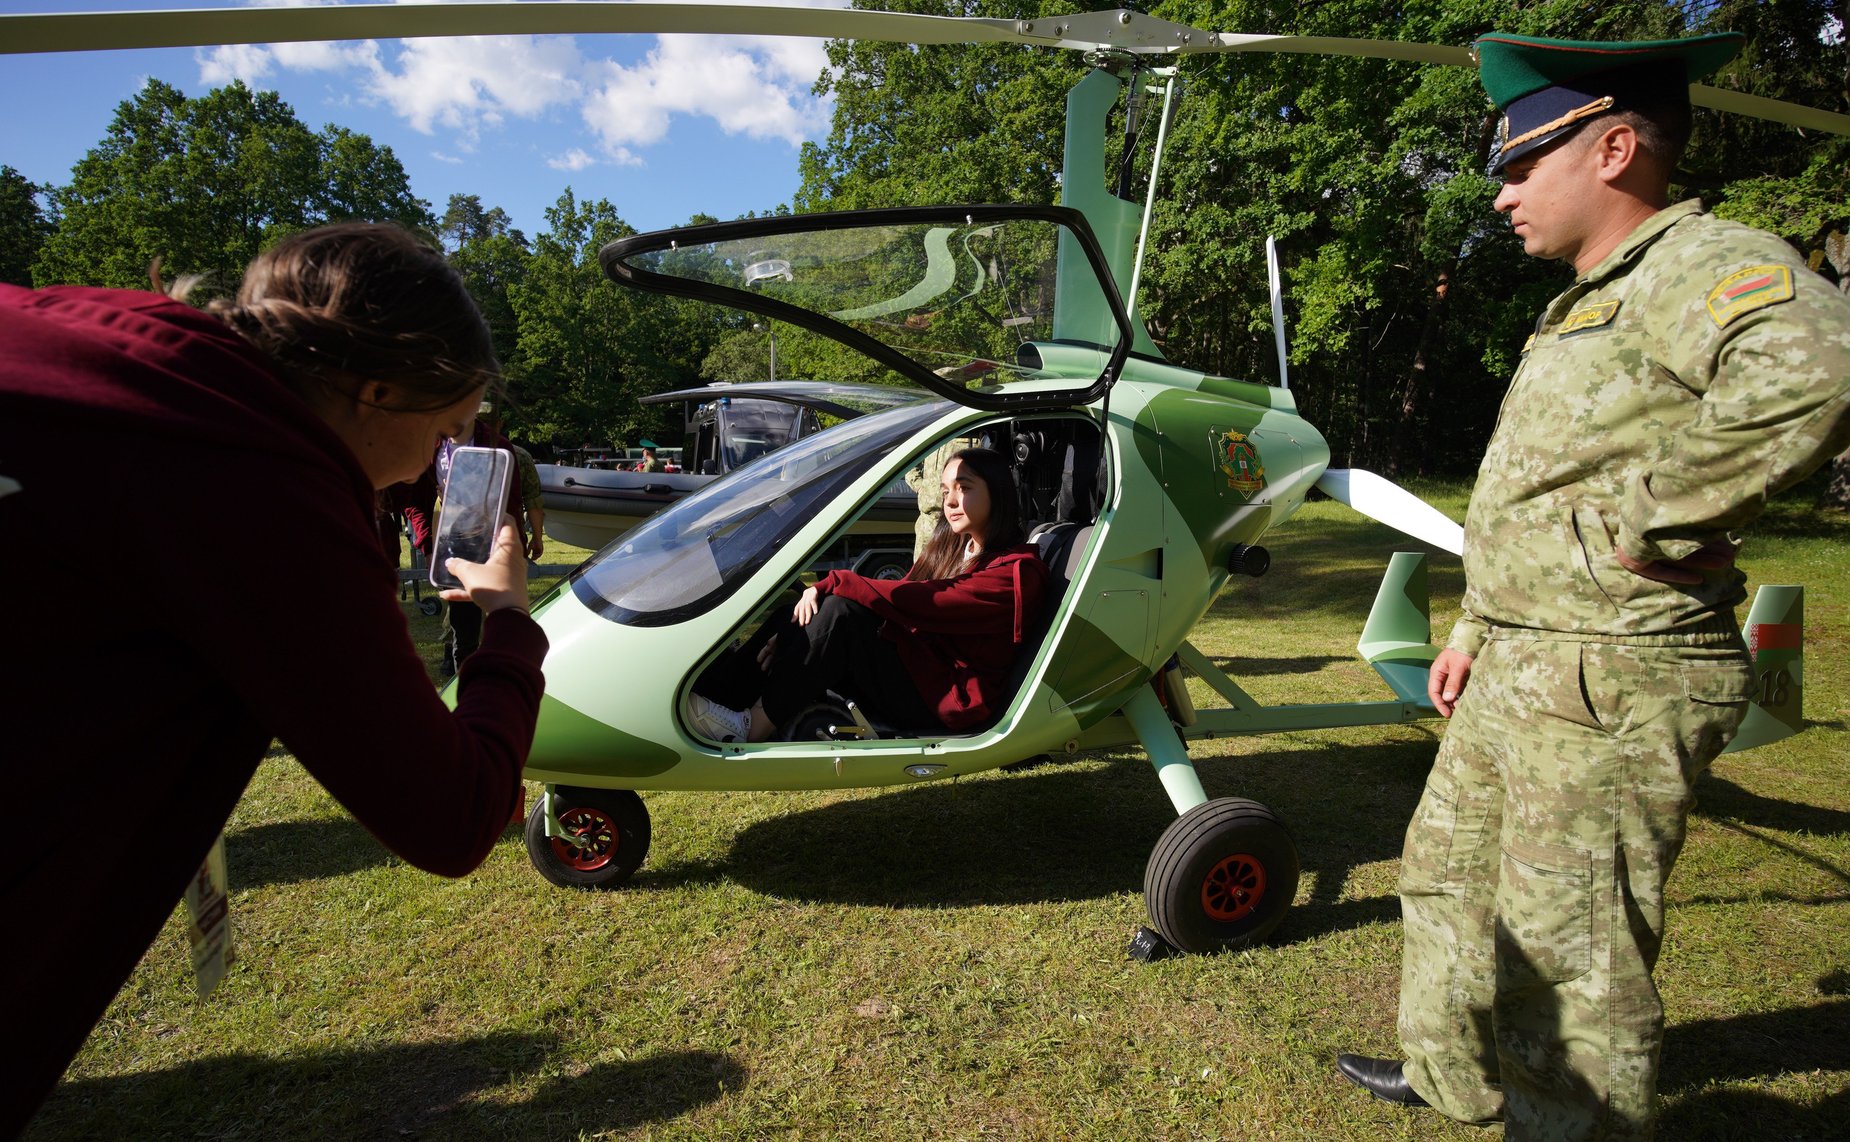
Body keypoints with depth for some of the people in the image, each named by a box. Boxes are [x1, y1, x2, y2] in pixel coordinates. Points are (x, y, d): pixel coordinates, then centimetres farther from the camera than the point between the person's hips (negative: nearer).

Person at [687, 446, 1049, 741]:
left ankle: (754, 728, -23)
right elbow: (895, 602, 5)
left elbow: (922, 603, -21)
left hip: (951, 700, -8)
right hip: (913, 667, 8)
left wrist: (833, 582, -17)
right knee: (810, 608, -10)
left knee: (841, 611, -24)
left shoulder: (1017, 570, -10)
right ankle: (719, 694, -19)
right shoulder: (949, 549, 17)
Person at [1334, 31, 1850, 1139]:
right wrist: (1476, 631, 23)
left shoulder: (1700, 261, -14)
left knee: (1572, 955, 2)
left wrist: (1640, 520, -27)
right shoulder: (1589, 300, 18)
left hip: (1611, 686, -11)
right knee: (1448, 870, 23)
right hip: (1522, 669, 11)